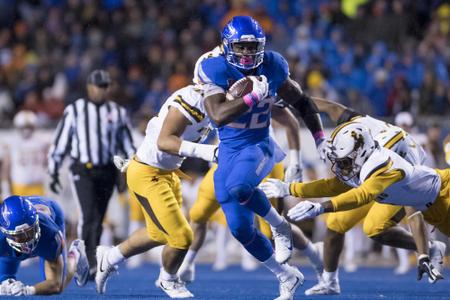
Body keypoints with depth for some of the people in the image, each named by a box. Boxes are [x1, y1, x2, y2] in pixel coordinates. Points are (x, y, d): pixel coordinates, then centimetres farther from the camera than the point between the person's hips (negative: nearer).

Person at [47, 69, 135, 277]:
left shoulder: (117, 113, 9)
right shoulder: (74, 111, 2)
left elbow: (127, 145, 13)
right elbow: (60, 143, 5)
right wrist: (53, 172, 2)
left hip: (107, 172, 3)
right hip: (83, 171, -3)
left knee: (97, 219, 6)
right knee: (88, 215, -17)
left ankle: (88, 263, 16)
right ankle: (89, 262, -19)